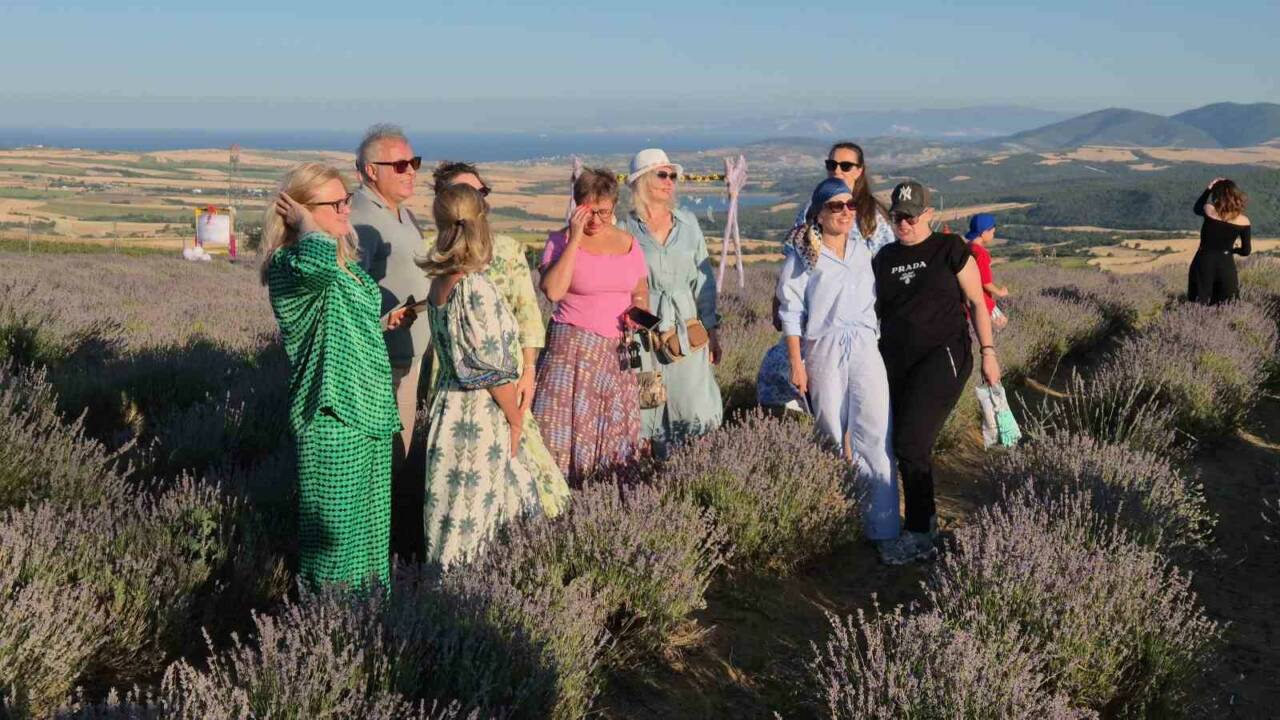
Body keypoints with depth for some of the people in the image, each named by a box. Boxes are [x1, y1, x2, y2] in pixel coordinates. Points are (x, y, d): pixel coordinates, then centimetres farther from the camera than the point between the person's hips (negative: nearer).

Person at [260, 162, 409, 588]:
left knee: (370, 529, 17)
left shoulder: (347, 265, 13)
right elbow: (319, 257, -41)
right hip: (332, 421, -9)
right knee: (338, 536, -1)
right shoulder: (287, 264, -15)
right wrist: (304, 220, -23)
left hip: (370, 412, 9)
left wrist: (384, 322, 15)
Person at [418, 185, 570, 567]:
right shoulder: (476, 288, -21)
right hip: (480, 413, -8)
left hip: (449, 403, 8)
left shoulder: (438, 283, 3)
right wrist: (516, 419, -6)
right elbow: (494, 368, -18)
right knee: (477, 504, 2)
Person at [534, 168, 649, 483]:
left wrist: (639, 311, -4)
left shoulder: (629, 244, 10)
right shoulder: (562, 241, -3)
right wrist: (575, 239, -17)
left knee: (615, 428, 5)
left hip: (618, 351, 4)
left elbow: (641, 294, 19)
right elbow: (553, 291, -19)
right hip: (573, 349, -4)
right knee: (569, 425, -8)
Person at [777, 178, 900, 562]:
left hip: (865, 347, 3)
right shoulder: (802, 254, -1)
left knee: (875, 437, -7)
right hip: (823, 351, -2)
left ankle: (884, 530, -6)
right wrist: (796, 363, -6)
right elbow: (791, 310, -2)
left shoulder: (864, 249, 12)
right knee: (832, 436, 4)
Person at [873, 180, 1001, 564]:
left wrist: (988, 352, -4)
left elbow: (976, 302, 2)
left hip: (942, 356, -5)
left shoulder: (950, 249, -1)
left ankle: (918, 535, -8)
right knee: (910, 446, 8)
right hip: (896, 362, 5)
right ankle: (928, 521, 25)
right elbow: (876, 309, 19)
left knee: (910, 442, -16)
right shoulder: (884, 258, 12)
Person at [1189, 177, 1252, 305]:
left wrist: (1209, 189, 21)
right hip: (1226, 265, 1)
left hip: (1204, 262, -1)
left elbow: (1197, 208, 17)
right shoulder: (1243, 221, -5)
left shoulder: (1210, 211, -9)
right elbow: (1246, 251, 1)